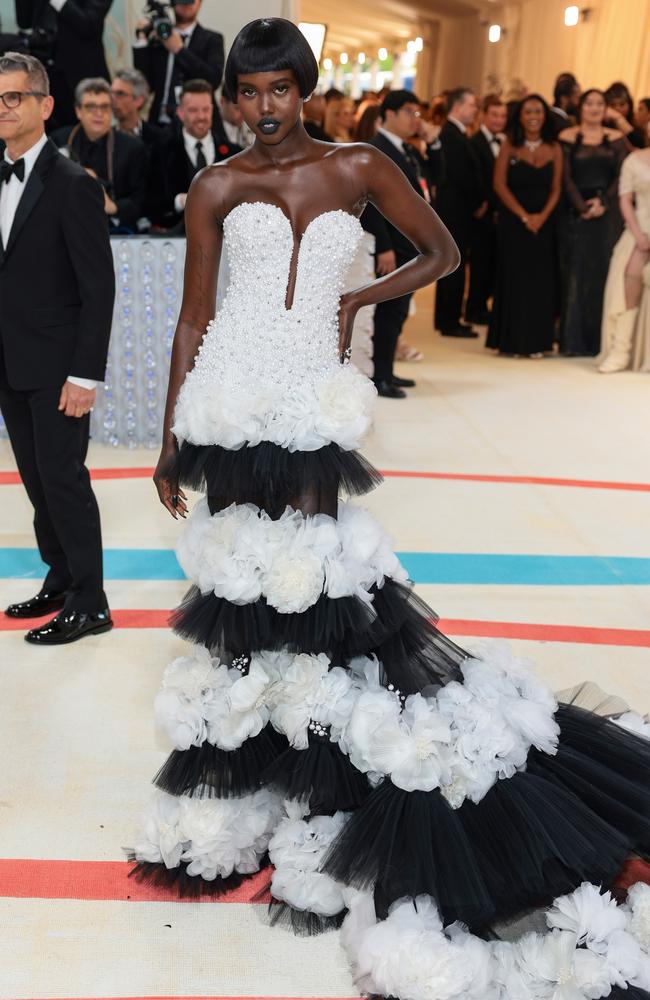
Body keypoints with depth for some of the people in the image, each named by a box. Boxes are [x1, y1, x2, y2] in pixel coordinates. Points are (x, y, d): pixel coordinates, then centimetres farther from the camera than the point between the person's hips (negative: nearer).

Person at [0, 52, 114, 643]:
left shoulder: (72, 184, -11)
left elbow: (99, 287, -14)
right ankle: (60, 581, 29)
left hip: (57, 369, -7)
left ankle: (88, 605, 11)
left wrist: (85, 374, -18)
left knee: (64, 480, -2)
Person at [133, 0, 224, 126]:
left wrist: (179, 49, -8)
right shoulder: (156, 39, 12)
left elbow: (214, 80, -10)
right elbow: (145, 84, 4)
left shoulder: (211, 39, 6)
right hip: (159, 122, 2)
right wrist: (141, 40, -1)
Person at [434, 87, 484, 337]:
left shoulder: (454, 133, 15)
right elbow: (461, 175, -19)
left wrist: (478, 200, 9)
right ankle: (450, 323, 0)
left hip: (453, 209, 10)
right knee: (456, 266, -5)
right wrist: (478, 201, -7)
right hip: (456, 209, -10)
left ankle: (446, 319, 21)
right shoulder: (452, 135, -15)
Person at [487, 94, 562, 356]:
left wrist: (542, 216, -12)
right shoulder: (509, 146, -1)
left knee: (540, 278, 2)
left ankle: (535, 341, 9)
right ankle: (511, 340, 6)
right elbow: (500, 185, -5)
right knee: (514, 276, 0)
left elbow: (556, 189, 5)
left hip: (543, 222, 2)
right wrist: (524, 216, -12)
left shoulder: (553, 149, 5)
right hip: (512, 221, -2)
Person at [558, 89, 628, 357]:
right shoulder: (567, 138, 5)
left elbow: (622, 176, 2)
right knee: (577, 271, -3)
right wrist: (582, 207, -14)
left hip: (608, 212, 2)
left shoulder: (616, 139, 10)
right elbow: (566, 178, -3)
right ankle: (574, 339, 2)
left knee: (604, 270, 1)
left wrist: (603, 202, -12)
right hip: (577, 211, -1)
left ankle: (601, 339, 5)